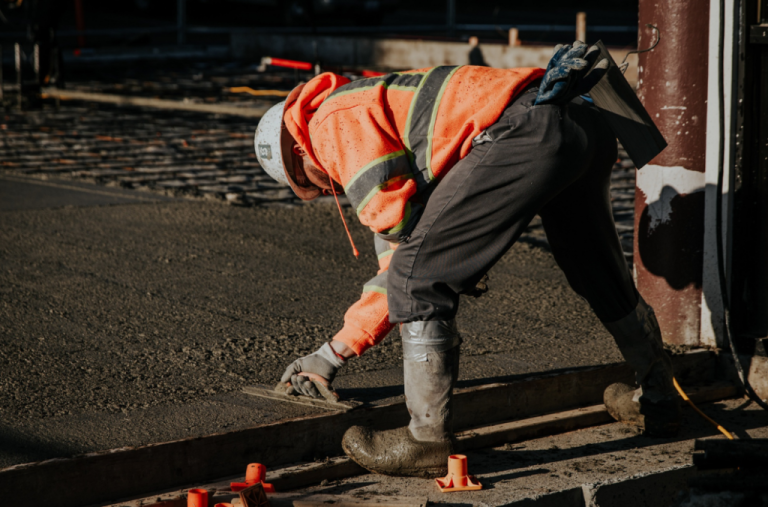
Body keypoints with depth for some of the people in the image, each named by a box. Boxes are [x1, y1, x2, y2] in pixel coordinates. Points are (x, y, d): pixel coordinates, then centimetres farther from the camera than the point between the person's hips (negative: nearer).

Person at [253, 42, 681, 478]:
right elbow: (396, 262, 36)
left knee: (420, 276, -3)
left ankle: (430, 441, 2)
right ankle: (659, 400, 49)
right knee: (599, 274, 30)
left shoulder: (334, 121, 7)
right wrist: (333, 354, 38)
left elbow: (398, 217, -7)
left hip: (528, 132, -10)